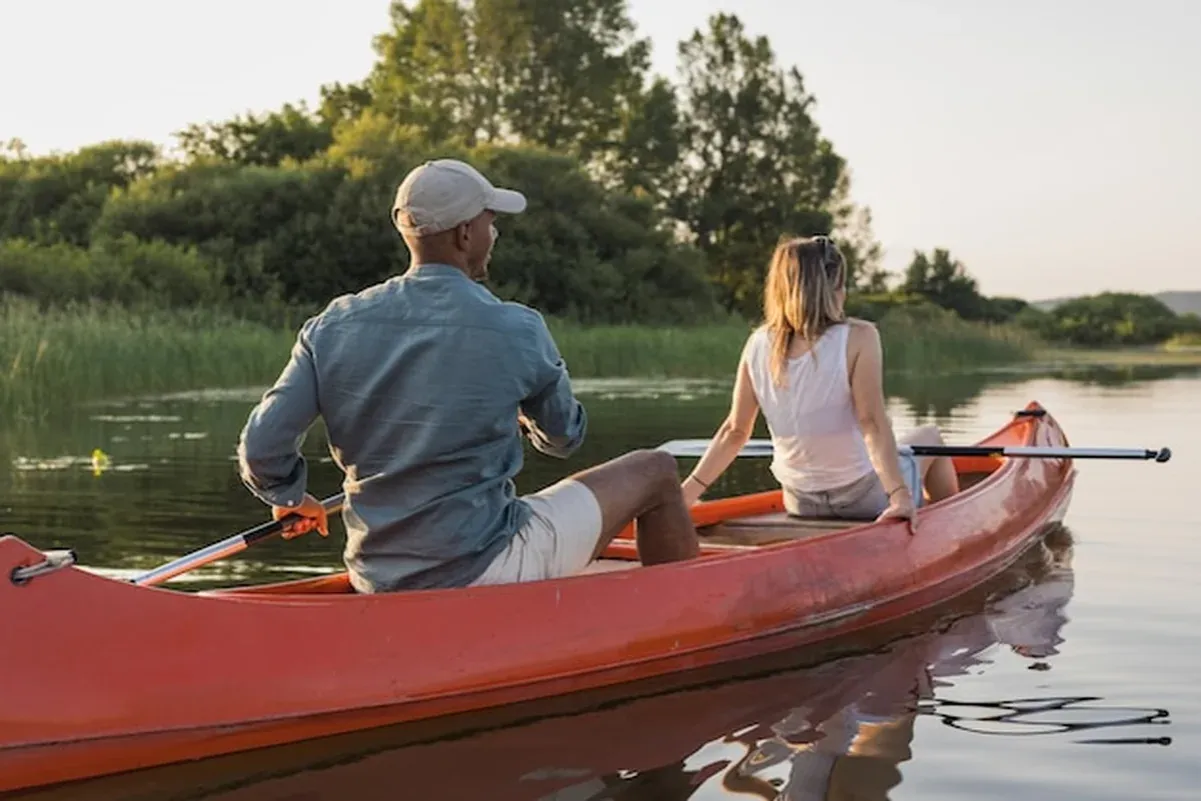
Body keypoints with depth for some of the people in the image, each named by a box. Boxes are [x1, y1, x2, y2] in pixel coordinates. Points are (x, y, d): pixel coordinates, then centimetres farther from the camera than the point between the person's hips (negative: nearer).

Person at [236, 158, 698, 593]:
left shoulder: (331, 328, -4)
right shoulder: (517, 331, -13)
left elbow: (260, 449, -7)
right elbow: (565, 438, 4)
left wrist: (291, 499, 15)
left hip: (376, 582, 6)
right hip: (482, 572, -5)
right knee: (655, 472, 10)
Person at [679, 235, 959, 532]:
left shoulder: (758, 345, -9)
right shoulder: (858, 338, -22)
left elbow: (734, 432, -7)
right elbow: (873, 424, -29)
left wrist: (686, 493, -1)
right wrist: (900, 495, -31)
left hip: (800, 505, 5)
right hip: (865, 500, -4)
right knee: (930, 437, 28)